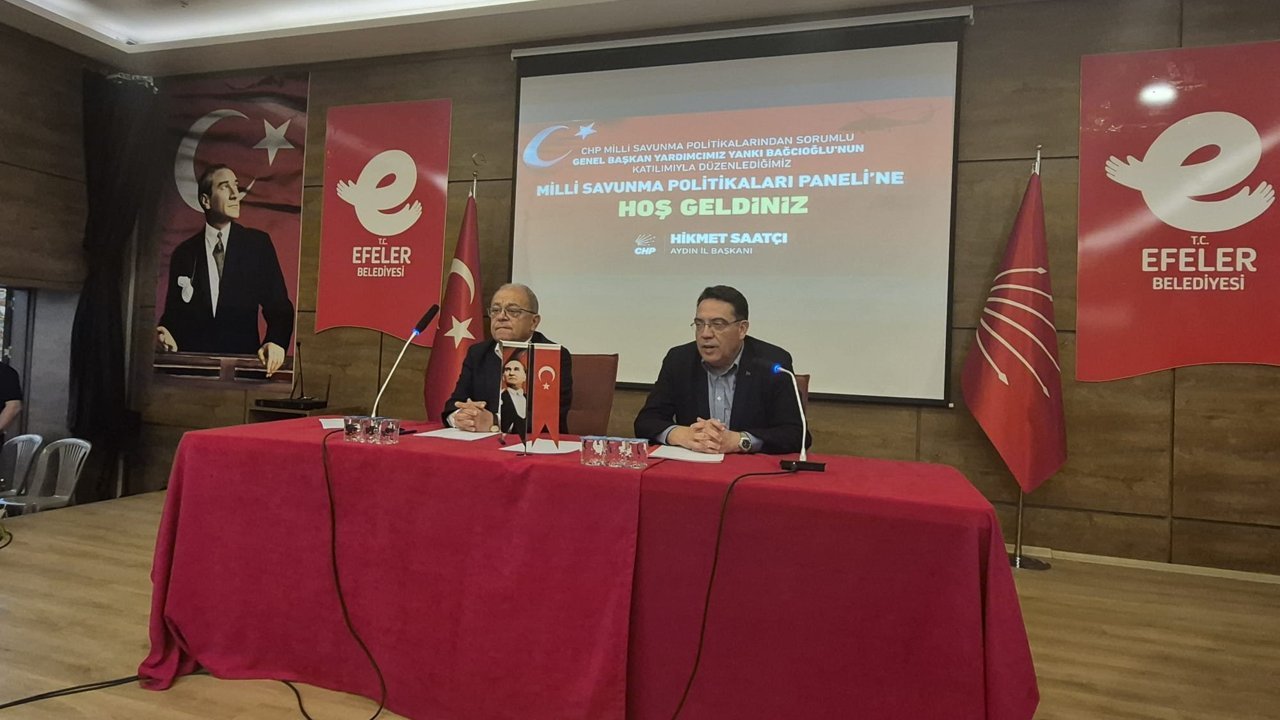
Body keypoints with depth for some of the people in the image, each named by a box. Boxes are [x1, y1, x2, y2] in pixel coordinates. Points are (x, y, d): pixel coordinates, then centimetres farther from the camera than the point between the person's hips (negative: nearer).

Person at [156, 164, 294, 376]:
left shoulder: (258, 243, 4)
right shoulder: (184, 253, 9)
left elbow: (279, 305, -1)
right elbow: (174, 311, 12)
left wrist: (276, 343, -19)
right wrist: (167, 336, -11)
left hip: (244, 361, -2)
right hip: (194, 361, 2)